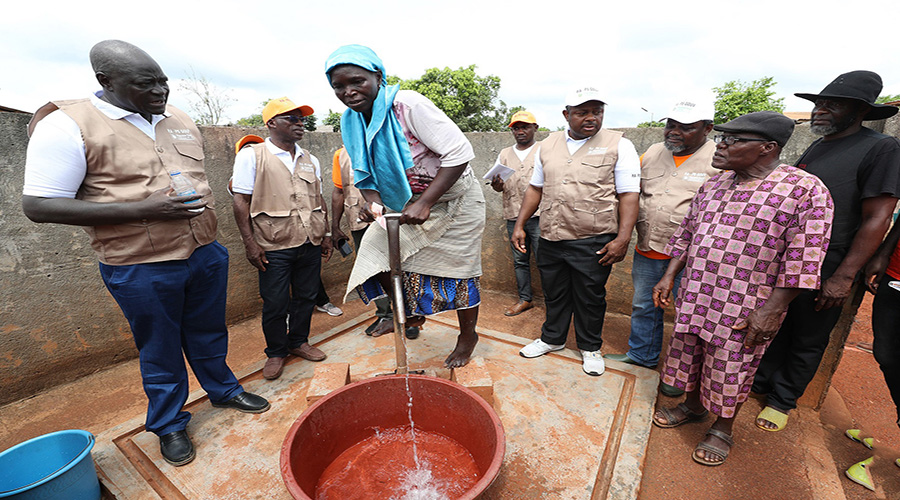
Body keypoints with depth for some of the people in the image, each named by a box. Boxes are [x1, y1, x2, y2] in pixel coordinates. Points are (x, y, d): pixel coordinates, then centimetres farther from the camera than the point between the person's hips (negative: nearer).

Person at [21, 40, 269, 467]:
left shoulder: (180, 122, 9)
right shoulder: (66, 125, -9)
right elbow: (38, 206, -12)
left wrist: (201, 202, 7)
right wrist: (143, 210, -22)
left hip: (206, 254, 5)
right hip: (141, 269, -4)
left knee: (208, 334, 20)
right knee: (160, 350, 13)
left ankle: (223, 390, 42)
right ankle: (169, 425, 36)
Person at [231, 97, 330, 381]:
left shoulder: (309, 159, 13)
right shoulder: (251, 155, -2)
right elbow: (241, 201, -5)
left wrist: (325, 234, 13)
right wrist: (249, 243, -11)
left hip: (310, 244, 5)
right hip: (274, 247, -4)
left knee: (306, 296, 13)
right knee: (275, 304, 5)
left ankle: (299, 341, 33)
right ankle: (276, 352, 26)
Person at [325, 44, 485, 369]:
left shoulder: (408, 104, -24)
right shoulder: (351, 123, -1)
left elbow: (459, 153, -28)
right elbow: (365, 175, 6)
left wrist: (424, 203, -31)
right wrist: (372, 201, -17)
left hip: (452, 199, -6)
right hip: (406, 204, 6)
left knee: (457, 269, 3)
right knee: (376, 253, -3)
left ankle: (468, 336, 29)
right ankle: (409, 311, 26)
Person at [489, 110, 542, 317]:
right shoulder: (504, 154, 15)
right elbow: (498, 184, 13)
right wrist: (497, 185, -11)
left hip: (538, 216, -3)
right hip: (513, 216, 4)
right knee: (520, 261, 10)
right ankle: (524, 299, 22)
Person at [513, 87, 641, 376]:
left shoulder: (618, 145, -2)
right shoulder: (548, 145, 10)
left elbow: (629, 195, -6)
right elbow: (535, 188, 14)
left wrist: (623, 238, -14)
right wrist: (519, 225, 9)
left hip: (593, 242, -3)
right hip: (551, 239, 4)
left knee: (590, 298, 10)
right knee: (554, 293, 16)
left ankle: (590, 348, 33)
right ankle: (552, 338, 38)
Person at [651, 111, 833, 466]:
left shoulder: (804, 190, -10)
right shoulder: (714, 185, 7)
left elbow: (803, 259, -13)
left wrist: (771, 311, -15)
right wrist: (669, 276, 7)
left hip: (743, 309, -5)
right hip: (694, 297, 5)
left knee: (729, 370, 10)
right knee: (689, 357, 18)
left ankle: (723, 429, 35)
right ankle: (693, 406, 43)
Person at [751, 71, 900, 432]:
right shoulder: (816, 148, 12)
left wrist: (844, 277, -18)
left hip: (824, 270, -6)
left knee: (807, 341, 10)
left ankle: (783, 399, 25)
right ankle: (761, 381, 32)